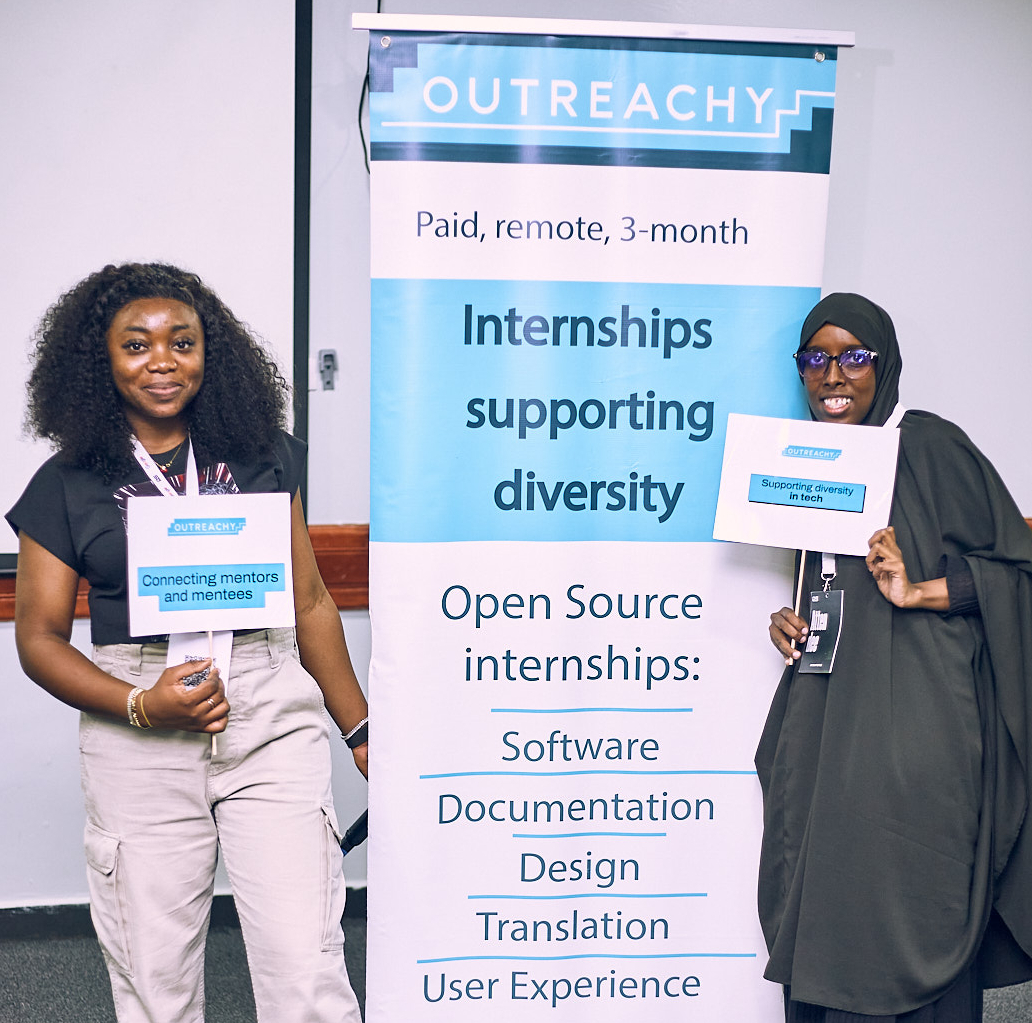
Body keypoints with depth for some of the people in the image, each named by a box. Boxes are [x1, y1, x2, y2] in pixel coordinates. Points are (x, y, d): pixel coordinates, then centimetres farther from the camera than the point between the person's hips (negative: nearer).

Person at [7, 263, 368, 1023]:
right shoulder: (66, 487, 5)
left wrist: (360, 730, 15)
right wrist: (140, 705, -11)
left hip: (272, 713, 0)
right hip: (138, 744, 0)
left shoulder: (264, 456, 8)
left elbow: (311, 603, 13)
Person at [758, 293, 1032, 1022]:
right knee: (821, 915, 8)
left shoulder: (928, 445, -6)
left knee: (903, 925, -1)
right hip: (827, 726, 6)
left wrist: (918, 592, -19)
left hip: (913, 723, -6)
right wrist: (791, 622, 6)